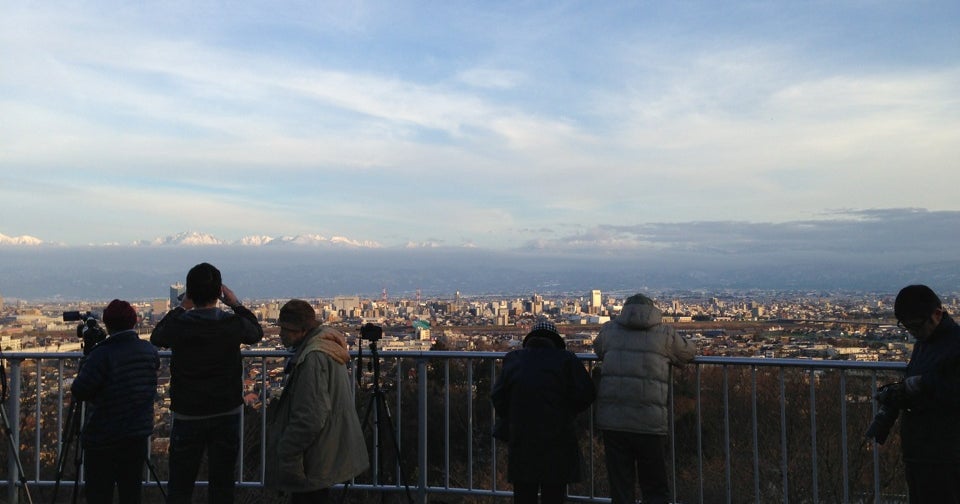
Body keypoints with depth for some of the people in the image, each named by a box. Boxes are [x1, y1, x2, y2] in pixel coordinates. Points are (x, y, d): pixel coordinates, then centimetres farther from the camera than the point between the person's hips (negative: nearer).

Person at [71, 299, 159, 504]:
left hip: (103, 440, -5)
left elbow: (78, 391, -15)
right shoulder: (150, 351, 0)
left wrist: (84, 367, 3)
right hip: (138, 437, 5)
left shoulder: (101, 355, -17)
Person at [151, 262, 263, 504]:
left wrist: (182, 308, 15)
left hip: (187, 417, 0)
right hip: (227, 415, 0)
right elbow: (257, 332, 11)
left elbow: (156, 337, 12)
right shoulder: (234, 324, -12)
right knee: (222, 484, 9)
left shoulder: (178, 325, -12)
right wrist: (236, 305, 14)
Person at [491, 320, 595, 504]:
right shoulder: (566, 359, 0)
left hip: (521, 441, 2)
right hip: (557, 440, -2)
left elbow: (498, 397, 4)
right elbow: (585, 394, -6)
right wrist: (567, 413, 11)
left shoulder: (513, 359, 7)